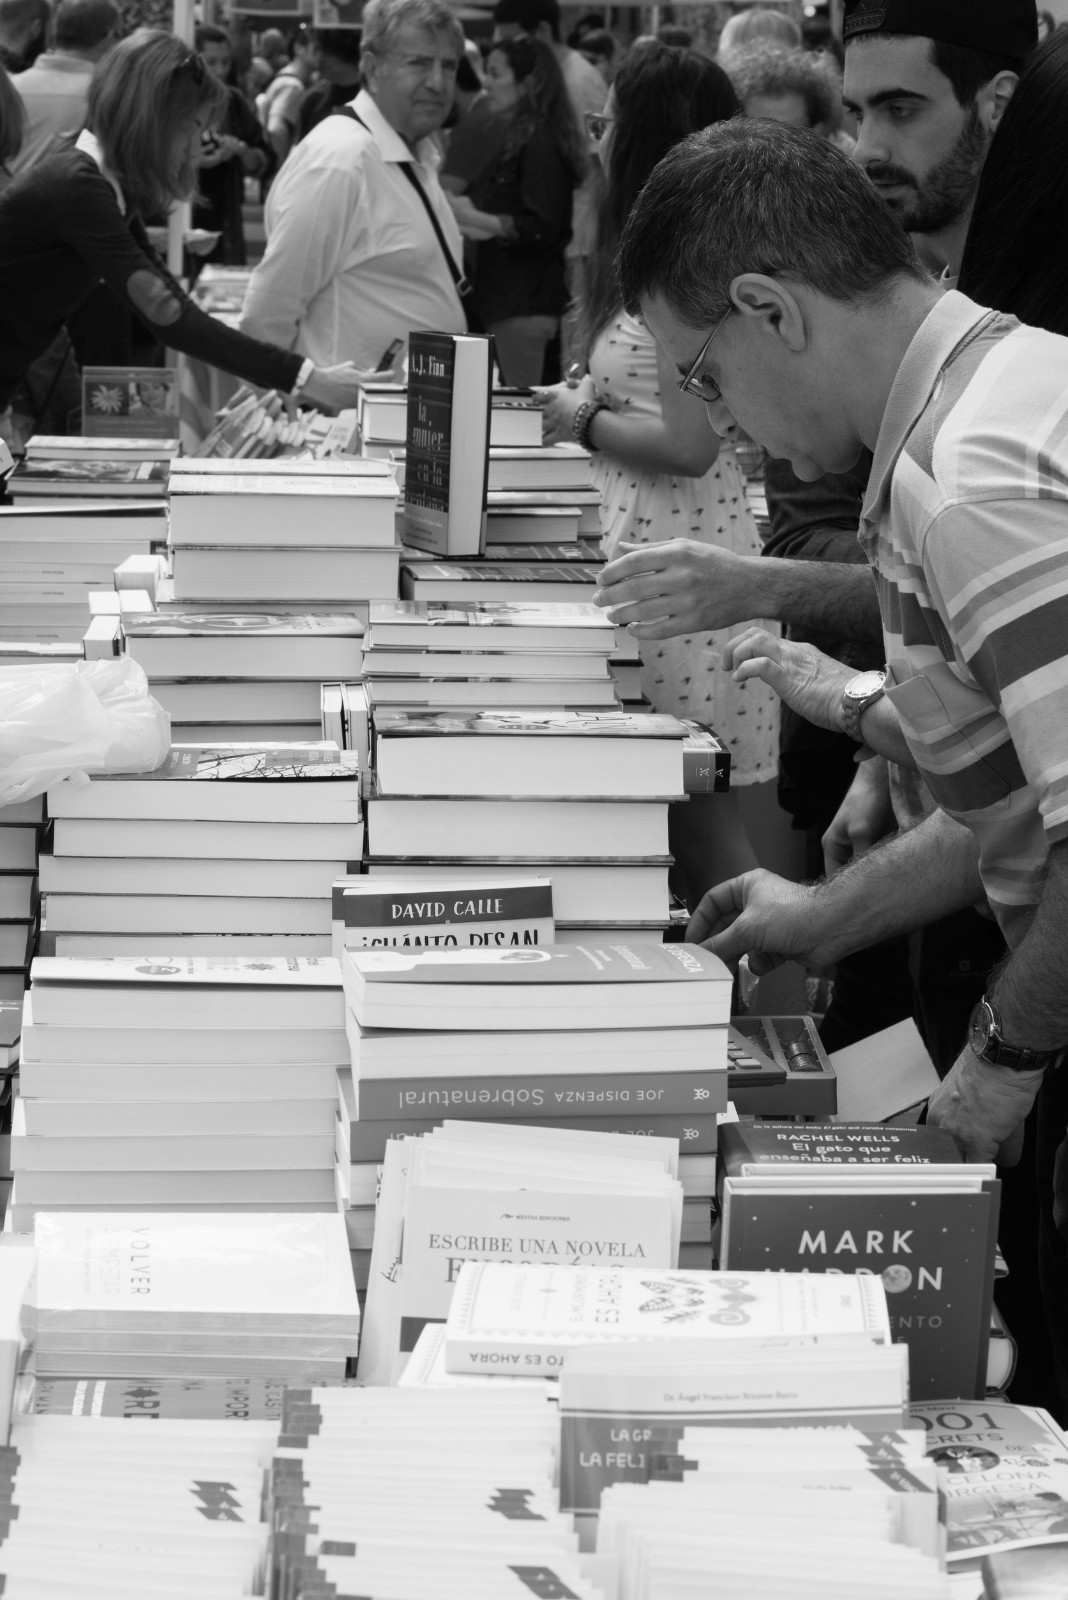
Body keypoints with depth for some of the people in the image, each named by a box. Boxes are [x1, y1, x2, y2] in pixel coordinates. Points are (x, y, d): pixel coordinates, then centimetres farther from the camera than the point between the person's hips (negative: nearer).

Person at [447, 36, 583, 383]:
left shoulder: (540, 144, -11)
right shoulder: (515, 140, 19)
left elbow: (542, 229, -19)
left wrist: (477, 220, -20)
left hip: (524, 305, -9)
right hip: (504, 299, 9)